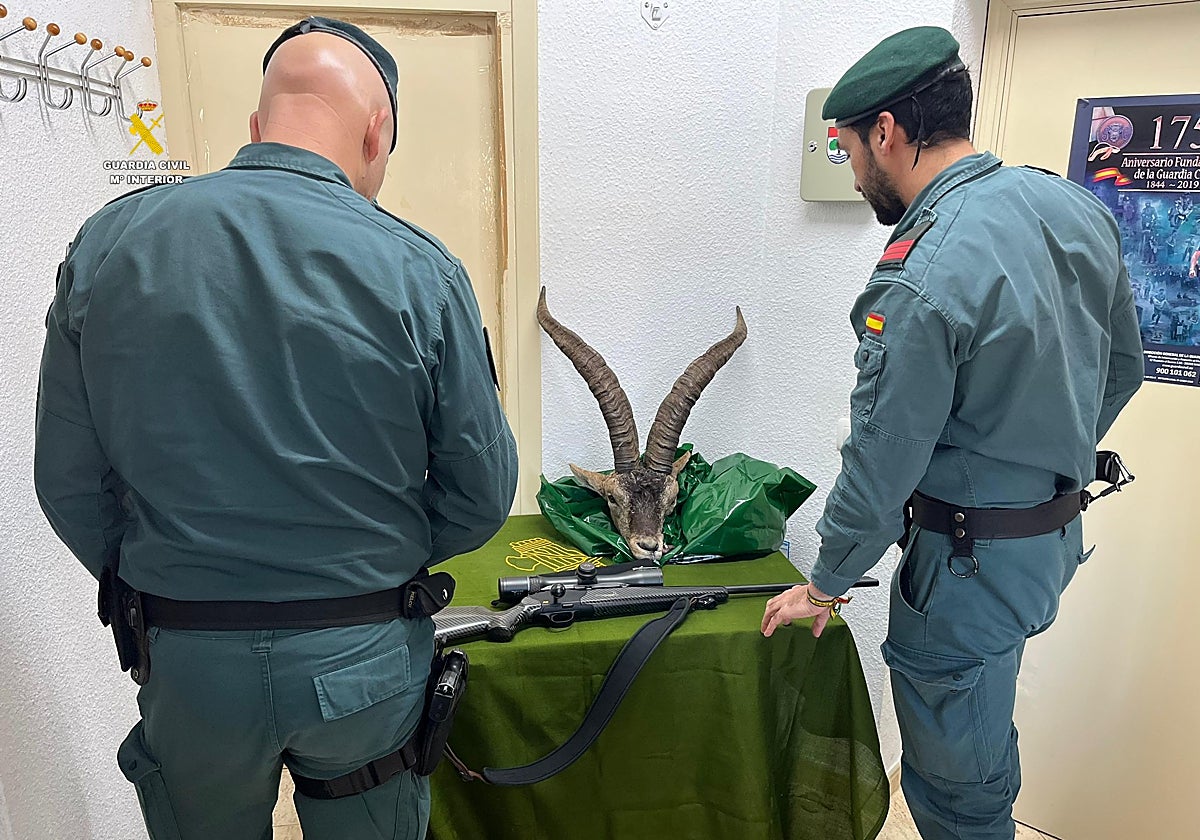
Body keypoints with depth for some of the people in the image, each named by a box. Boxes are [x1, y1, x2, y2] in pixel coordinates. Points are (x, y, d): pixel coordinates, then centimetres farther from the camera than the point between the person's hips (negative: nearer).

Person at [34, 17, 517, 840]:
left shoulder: (108, 244, -6)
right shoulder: (419, 270, -14)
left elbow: (70, 484, -1)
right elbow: (480, 495, -9)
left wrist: (157, 588, 14)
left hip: (184, 658, 2)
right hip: (366, 658, -1)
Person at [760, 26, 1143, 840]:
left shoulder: (920, 283, -27)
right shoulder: (1077, 206, 0)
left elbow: (882, 465, -20)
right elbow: (1122, 367, 11)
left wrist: (826, 582, -5)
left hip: (973, 558, -8)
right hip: (1060, 534, 9)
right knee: (981, 738, 29)